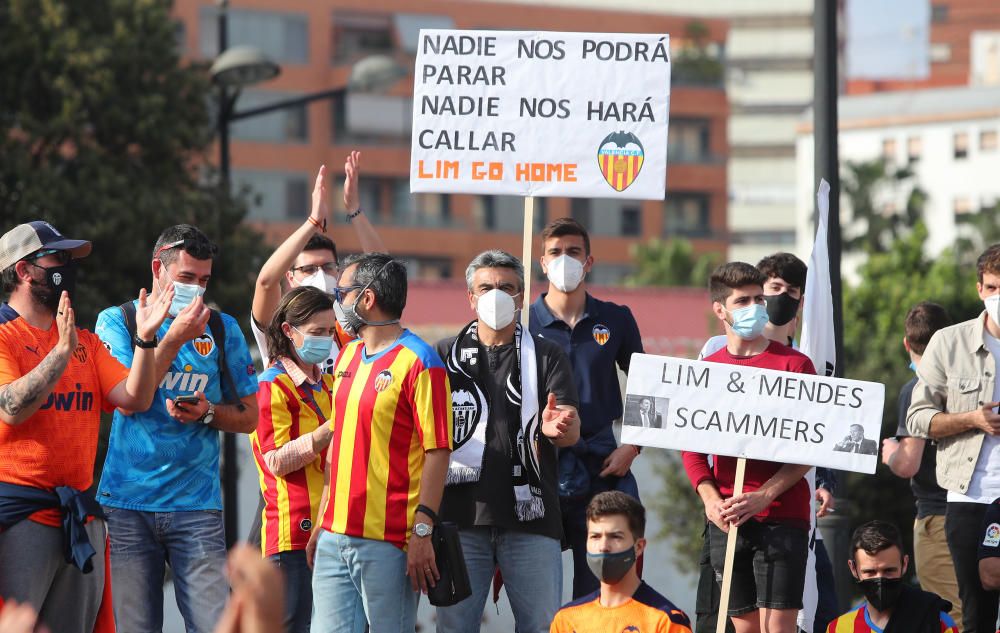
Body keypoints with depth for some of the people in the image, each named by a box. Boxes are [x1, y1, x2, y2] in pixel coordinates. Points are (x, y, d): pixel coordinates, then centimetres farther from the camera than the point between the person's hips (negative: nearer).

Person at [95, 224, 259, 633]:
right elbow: (127, 401, -9)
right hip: (126, 503, -1)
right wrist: (174, 339, -13)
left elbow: (248, 417, 15)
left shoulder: (222, 329, 11)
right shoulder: (116, 322, 5)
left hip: (196, 504, 1)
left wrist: (208, 413, -6)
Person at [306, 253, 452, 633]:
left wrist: (423, 530, -18)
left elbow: (437, 452, -13)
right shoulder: (348, 356, 16)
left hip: (389, 541, -7)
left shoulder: (418, 362, -9)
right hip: (336, 537, 7)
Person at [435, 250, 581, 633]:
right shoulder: (445, 356, 13)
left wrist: (556, 427, -24)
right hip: (461, 514, 1)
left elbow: (572, 431, 0)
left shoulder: (546, 356, 10)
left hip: (529, 516, -1)